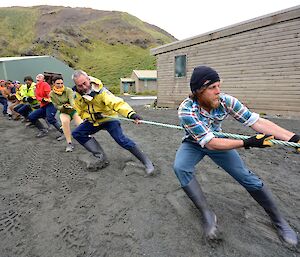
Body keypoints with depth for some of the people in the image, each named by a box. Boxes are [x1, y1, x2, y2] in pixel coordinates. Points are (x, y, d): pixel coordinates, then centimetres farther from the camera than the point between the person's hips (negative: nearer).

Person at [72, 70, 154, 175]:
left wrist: (131, 113, -58)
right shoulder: (77, 95, -11)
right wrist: (92, 116, -22)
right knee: (77, 133, -6)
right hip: (93, 120, 6)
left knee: (121, 140, -23)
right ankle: (101, 157, -5)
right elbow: (81, 112, -2)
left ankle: (146, 161, -10)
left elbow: (117, 103, -41)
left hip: (109, 118, -6)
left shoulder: (100, 91, -28)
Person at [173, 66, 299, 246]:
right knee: (180, 168, -31)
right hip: (194, 144, -2)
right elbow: (210, 143, -34)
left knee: (247, 177, -6)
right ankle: (207, 214, -13)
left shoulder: (226, 101, -24)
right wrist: (247, 143, -36)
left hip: (218, 141, 2)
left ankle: (278, 220, 19)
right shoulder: (186, 110, -34)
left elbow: (257, 122, -23)